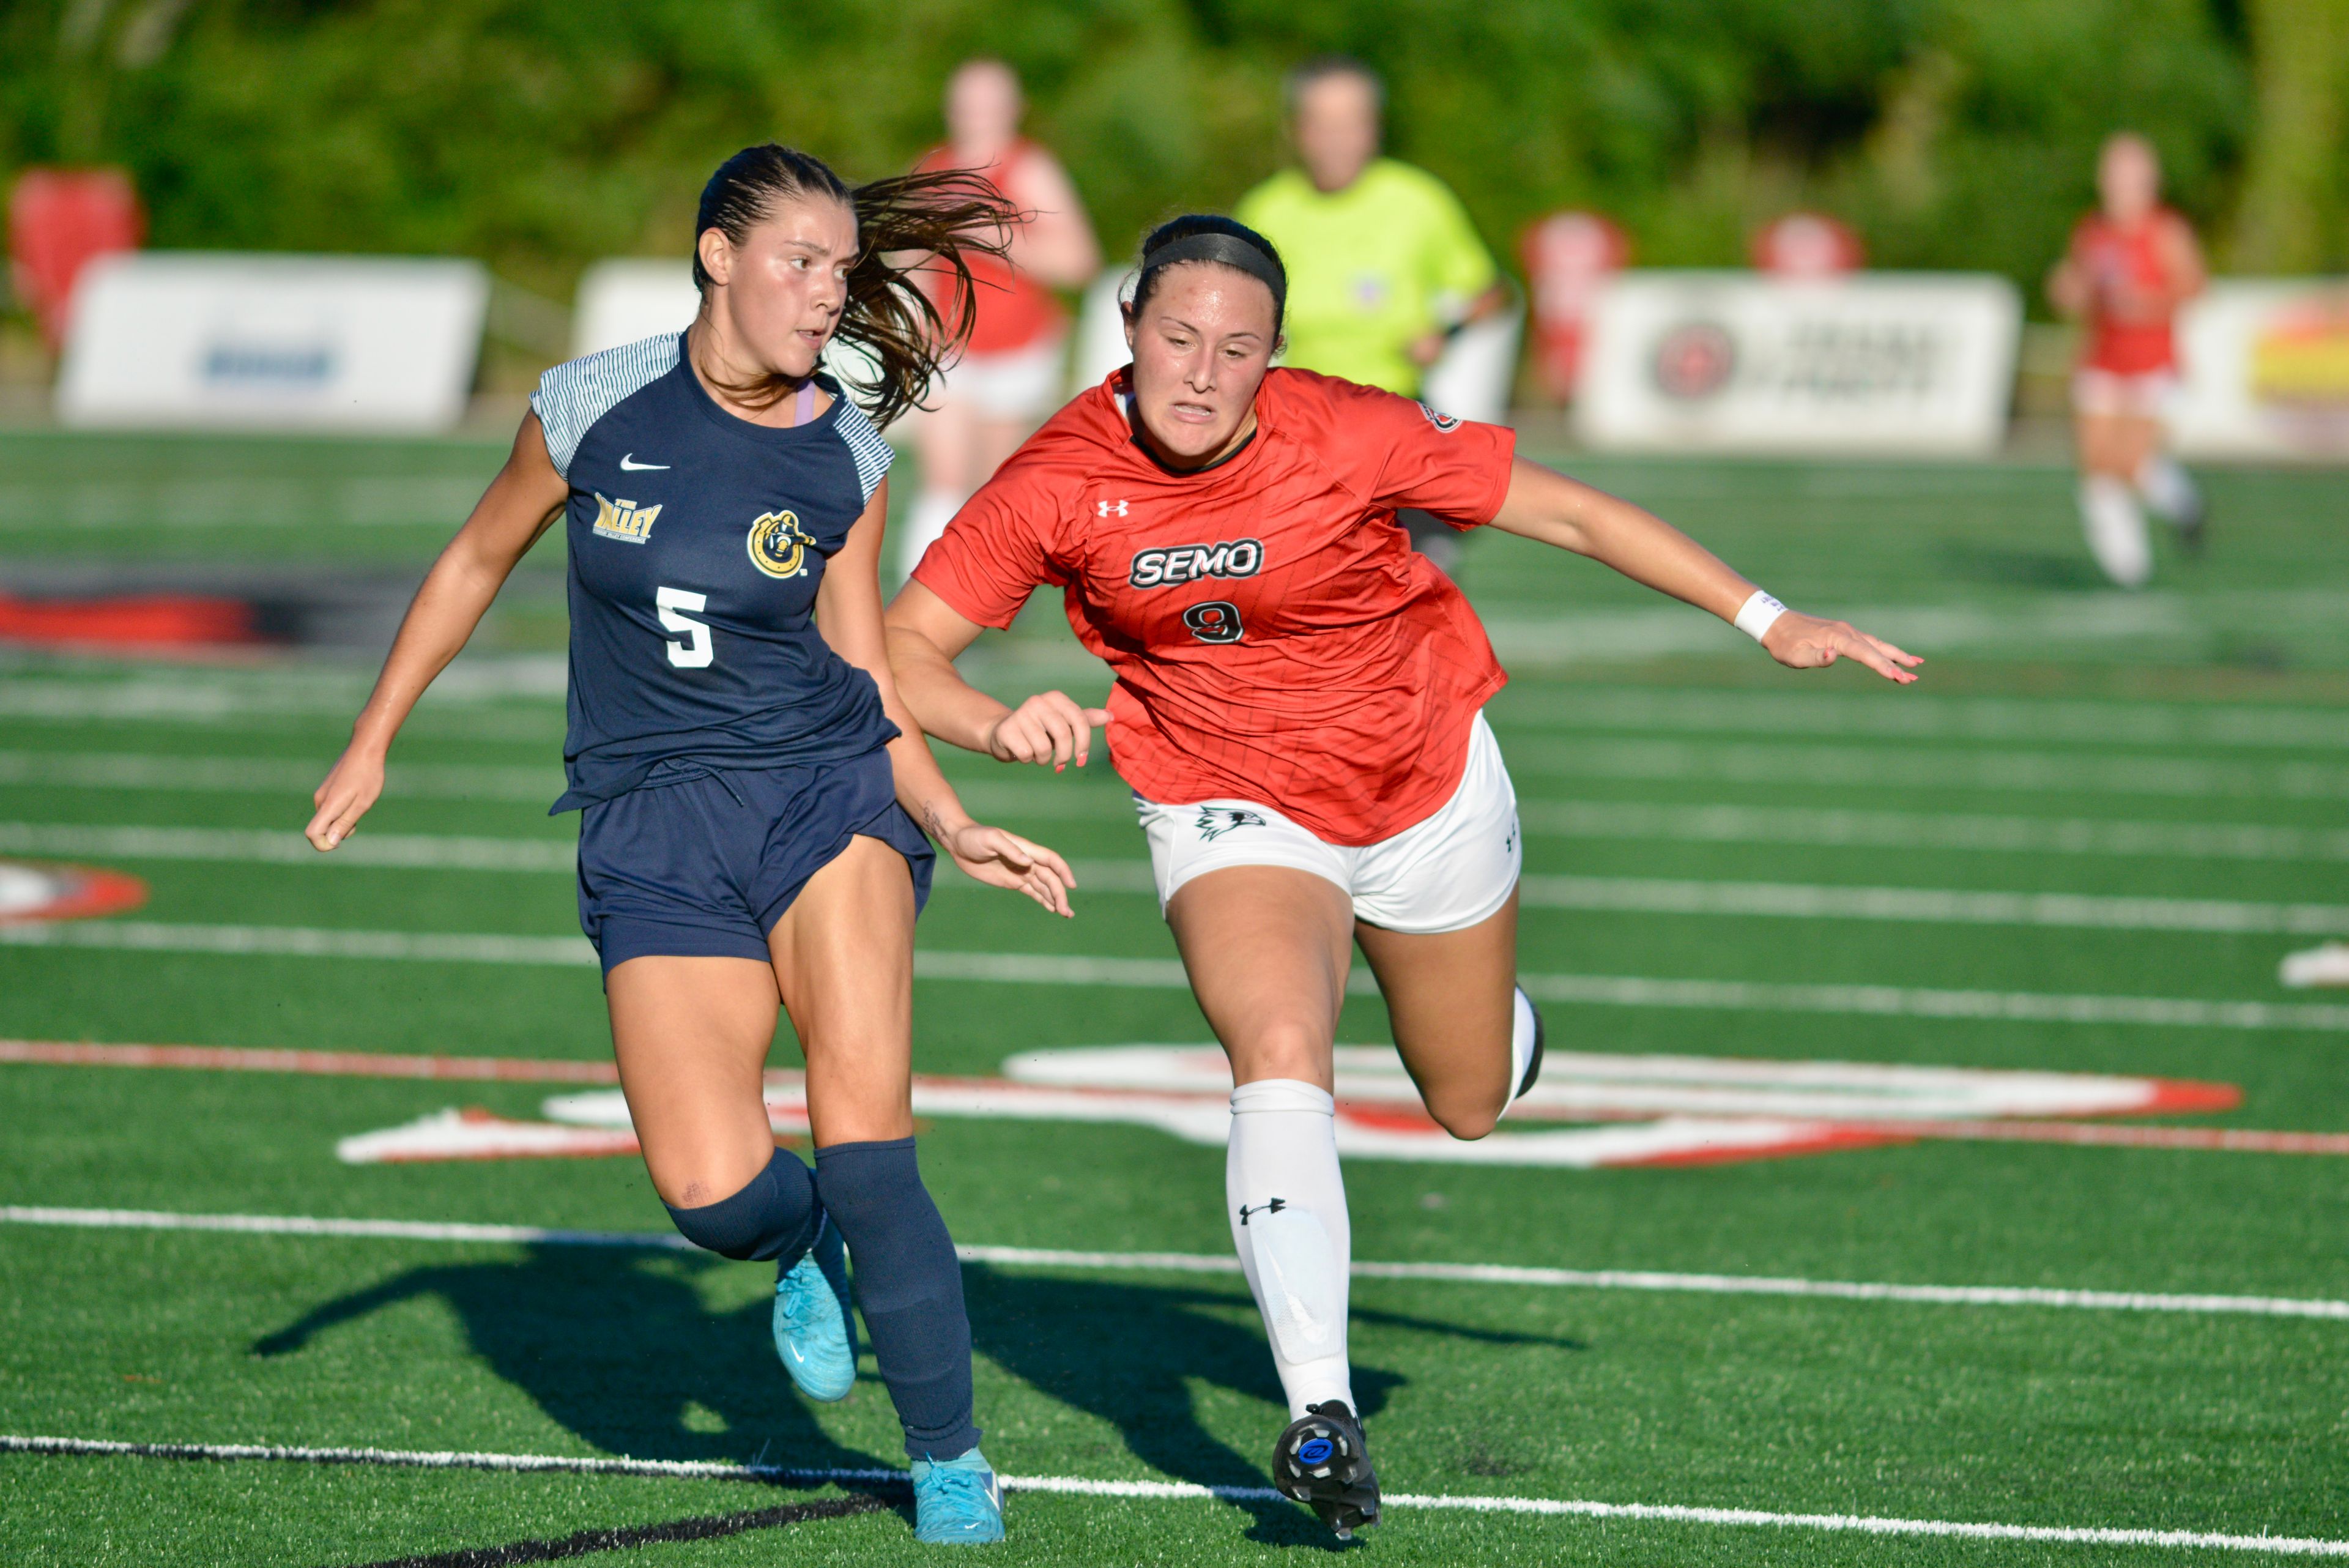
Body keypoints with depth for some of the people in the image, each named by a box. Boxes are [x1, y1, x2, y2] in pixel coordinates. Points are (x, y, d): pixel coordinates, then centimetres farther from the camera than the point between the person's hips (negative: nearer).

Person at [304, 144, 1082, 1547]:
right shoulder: (592, 408, -2)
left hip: (828, 793, 0)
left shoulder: (847, 461, 1)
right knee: (712, 1191, -15)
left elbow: (864, 676, 8)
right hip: (655, 836, 0)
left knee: (864, 1141, -16)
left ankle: (952, 1462, -1)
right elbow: (479, 562, 14)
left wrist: (956, 829, -5)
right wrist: (373, 745, 18)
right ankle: (808, 1246, 23)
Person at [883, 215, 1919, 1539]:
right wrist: (998, 725, -35)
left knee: (1471, 1104, 17)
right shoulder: (1060, 483, -20)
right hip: (1234, 820, -1)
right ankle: (1323, 1419, -28)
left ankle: (1501, 1026, 57)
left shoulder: (1351, 438, -23)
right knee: (1281, 1061, -29)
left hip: (1430, 794, 1)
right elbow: (905, 647, -14)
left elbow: (1569, 513, -12)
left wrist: (1767, 618, -11)